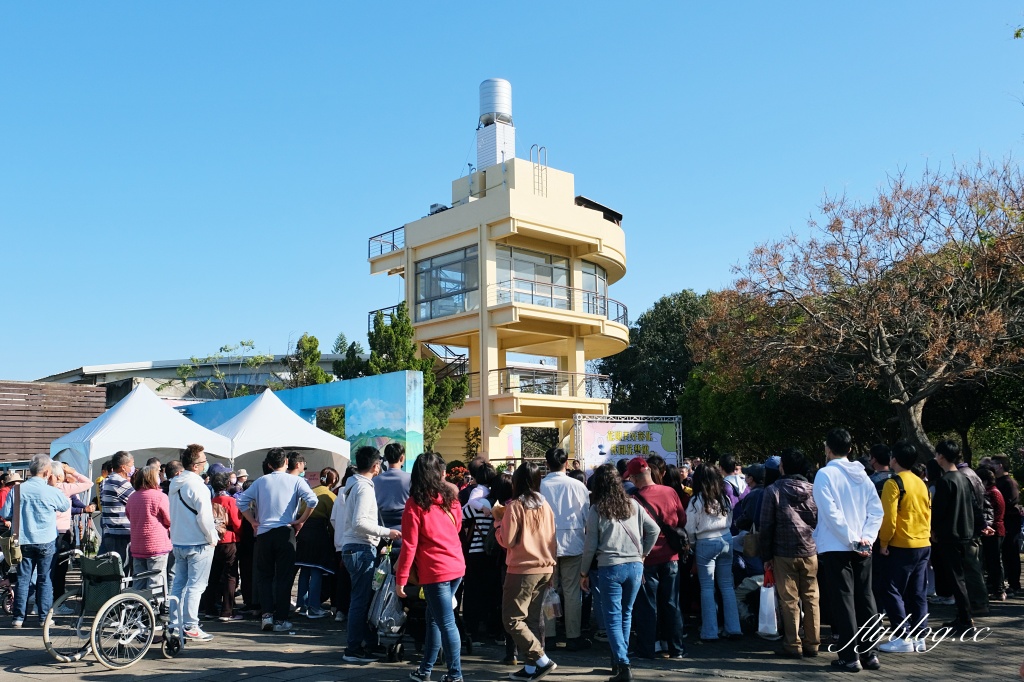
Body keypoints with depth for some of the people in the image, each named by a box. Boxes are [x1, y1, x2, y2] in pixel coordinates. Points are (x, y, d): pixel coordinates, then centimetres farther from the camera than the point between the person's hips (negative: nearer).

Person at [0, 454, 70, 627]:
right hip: (46, 542, -2)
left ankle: (18, 617, 12)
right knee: (45, 579, 7)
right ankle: (44, 616, 10)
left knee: (23, 578, 10)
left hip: (24, 541, 2)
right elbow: (67, 505, 6)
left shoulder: (17, 490, -6)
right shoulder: (52, 492, -12)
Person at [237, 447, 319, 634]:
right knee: (284, 577, 5)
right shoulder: (296, 481, -1)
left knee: (264, 576, 15)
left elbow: (241, 501, 1)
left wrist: (253, 521, 7)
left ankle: (267, 614, 6)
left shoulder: (261, 481, 5)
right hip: (286, 532, -1)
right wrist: (301, 521, -3)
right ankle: (280, 620, 6)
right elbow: (312, 500, -14)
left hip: (263, 533, 2)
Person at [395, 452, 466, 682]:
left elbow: (409, 546, -13)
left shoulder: (415, 503, -10)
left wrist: (401, 579, -7)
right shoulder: (449, 496, 5)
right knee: (434, 618, 17)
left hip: (434, 570, -6)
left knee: (447, 623, 0)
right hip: (457, 566, 6)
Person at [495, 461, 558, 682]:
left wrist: (498, 520, 1)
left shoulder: (515, 506, -11)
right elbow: (552, 540, 12)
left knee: (513, 620, 0)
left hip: (522, 570, -7)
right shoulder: (545, 505, 6)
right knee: (535, 619, 11)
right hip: (544, 569, 7)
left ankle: (542, 660, -7)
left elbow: (506, 541, -12)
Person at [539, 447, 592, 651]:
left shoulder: (539, 486, -7)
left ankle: (548, 636, 13)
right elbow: (587, 515, -2)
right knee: (572, 591, 6)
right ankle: (573, 637, 10)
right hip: (572, 543, -1)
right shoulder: (577, 486, -7)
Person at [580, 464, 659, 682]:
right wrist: (644, 553, 18)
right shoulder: (633, 505, 5)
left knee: (613, 617, 2)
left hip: (610, 567, -4)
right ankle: (619, 659, 25)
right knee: (626, 613, 17)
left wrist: (584, 572, 8)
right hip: (635, 566, 4)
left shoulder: (596, 510, -4)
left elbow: (590, 545, -2)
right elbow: (654, 529, 8)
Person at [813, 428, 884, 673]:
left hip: (836, 548, -6)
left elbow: (831, 513, -17)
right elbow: (877, 510, 3)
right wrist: (866, 538, -2)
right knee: (865, 598, 11)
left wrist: (852, 540, -13)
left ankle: (850, 657, 1)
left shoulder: (825, 474, -9)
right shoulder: (862, 474, 9)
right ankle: (869, 653, 17)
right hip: (862, 548, 6)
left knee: (843, 600, -1)